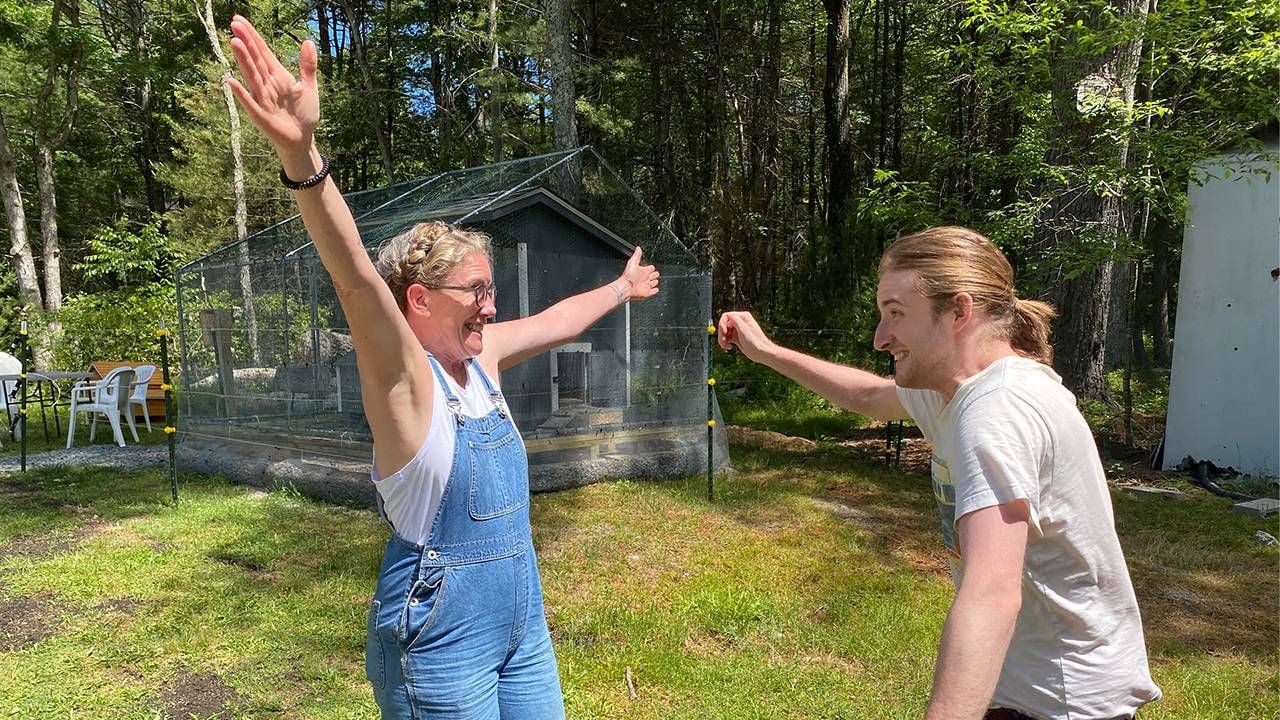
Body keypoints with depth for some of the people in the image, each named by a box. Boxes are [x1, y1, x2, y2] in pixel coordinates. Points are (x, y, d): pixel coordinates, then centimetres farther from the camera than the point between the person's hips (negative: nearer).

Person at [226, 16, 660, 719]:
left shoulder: (480, 357, 3)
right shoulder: (401, 374, -17)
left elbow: (556, 320, 19)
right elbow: (357, 282, -35)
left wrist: (620, 287, 35)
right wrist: (302, 158, -51)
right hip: (443, 644, -7)